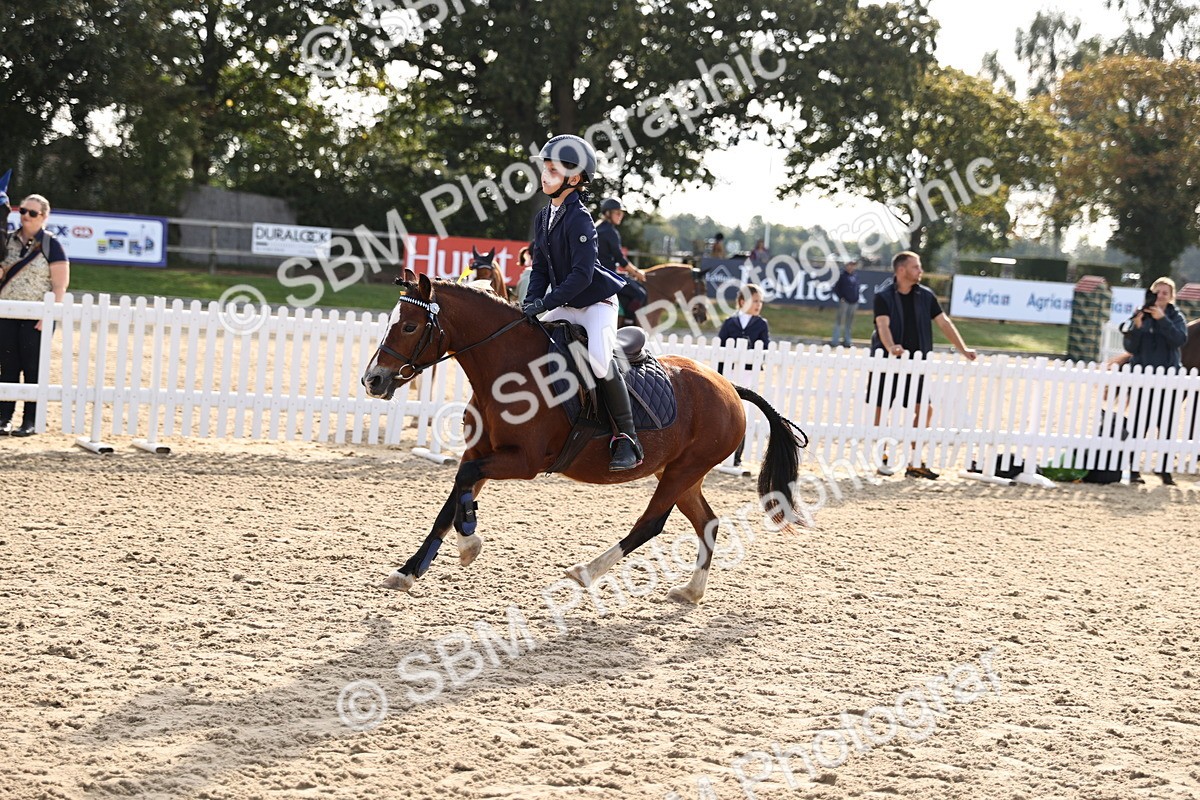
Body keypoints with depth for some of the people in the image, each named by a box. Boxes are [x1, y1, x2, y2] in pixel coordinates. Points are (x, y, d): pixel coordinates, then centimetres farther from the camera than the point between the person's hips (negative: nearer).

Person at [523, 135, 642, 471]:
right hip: (567, 307, 9)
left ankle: (627, 439, -19)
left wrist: (545, 302, -26)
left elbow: (582, 275, -25)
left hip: (597, 303, -9)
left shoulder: (579, 219, -19)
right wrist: (530, 305, -6)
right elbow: (540, 270, 10)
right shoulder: (544, 218, 7)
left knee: (599, 359, -29)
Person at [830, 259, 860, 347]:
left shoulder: (855, 277, 11)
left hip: (853, 303, 6)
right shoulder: (842, 276, -5)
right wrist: (841, 297, -12)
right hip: (844, 302, -6)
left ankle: (846, 341, 18)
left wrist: (857, 301, 11)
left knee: (849, 323, 11)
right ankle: (835, 341, -3)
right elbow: (836, 288, -4)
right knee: (839, 321, -5)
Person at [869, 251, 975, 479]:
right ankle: (882, 458, 14)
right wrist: (891, 347, -39)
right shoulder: (884, 297, -6)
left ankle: (915, 463, 7)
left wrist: (963, 349, -6)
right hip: (887, 361, -4)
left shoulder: (925, 296, 6)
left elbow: (944, 322, 4)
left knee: (924, 409, -2)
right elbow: (882, 325, -19)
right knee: (882, 409, 0)